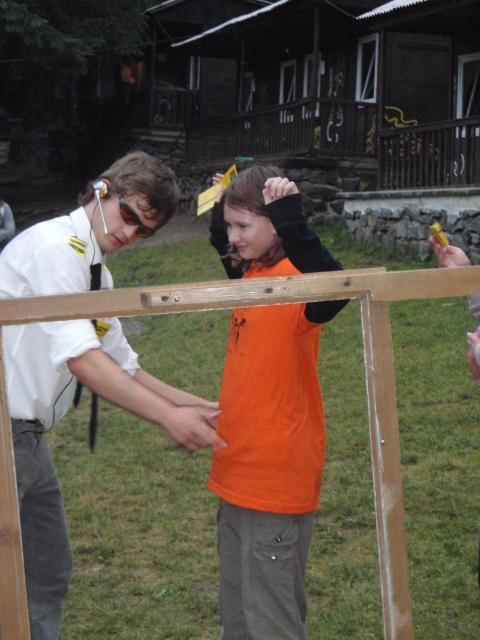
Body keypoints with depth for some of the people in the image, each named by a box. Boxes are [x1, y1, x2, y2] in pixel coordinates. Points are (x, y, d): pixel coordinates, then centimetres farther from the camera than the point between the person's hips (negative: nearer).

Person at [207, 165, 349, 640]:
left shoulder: (295, 280, -18)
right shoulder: (254, 273, 7)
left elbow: (334, 290, -42)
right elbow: (229, 259, 32)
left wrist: (290, 220, -44)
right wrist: (220, 211, 18)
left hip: (276, 481, -9)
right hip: (238, 474, 9)